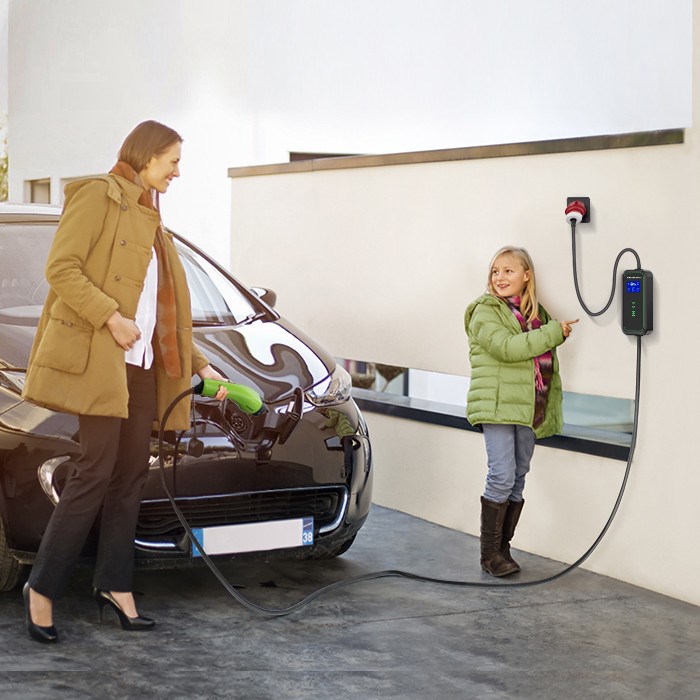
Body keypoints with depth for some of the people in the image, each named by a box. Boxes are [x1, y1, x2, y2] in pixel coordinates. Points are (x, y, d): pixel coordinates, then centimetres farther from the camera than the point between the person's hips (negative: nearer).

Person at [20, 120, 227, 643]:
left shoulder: (149, 221, 23)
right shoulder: (97, 196, -3)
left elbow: (164, 311, 25)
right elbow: (61, 268, -13)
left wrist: (199, 364, 22)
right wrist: (111, 318, -20)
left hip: (141, 363, 8)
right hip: (96, 357, -8)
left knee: (131, 475, 7)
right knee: (96, 472, -11)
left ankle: (115, 586, 14)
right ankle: (42, 589, -2)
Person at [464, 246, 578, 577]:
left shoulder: (536, 314, 15)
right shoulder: (485, 311, -5)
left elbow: (548, 363, 22)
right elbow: (507, 347, -21)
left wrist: (549, 411, 18)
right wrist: (553, 333, -17)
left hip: (528, 410, 6)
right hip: (497, 407, -6)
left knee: (518, 478, 9)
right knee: (502, 477, -11)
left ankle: (504, 547, 17)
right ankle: (489, 553, -2)